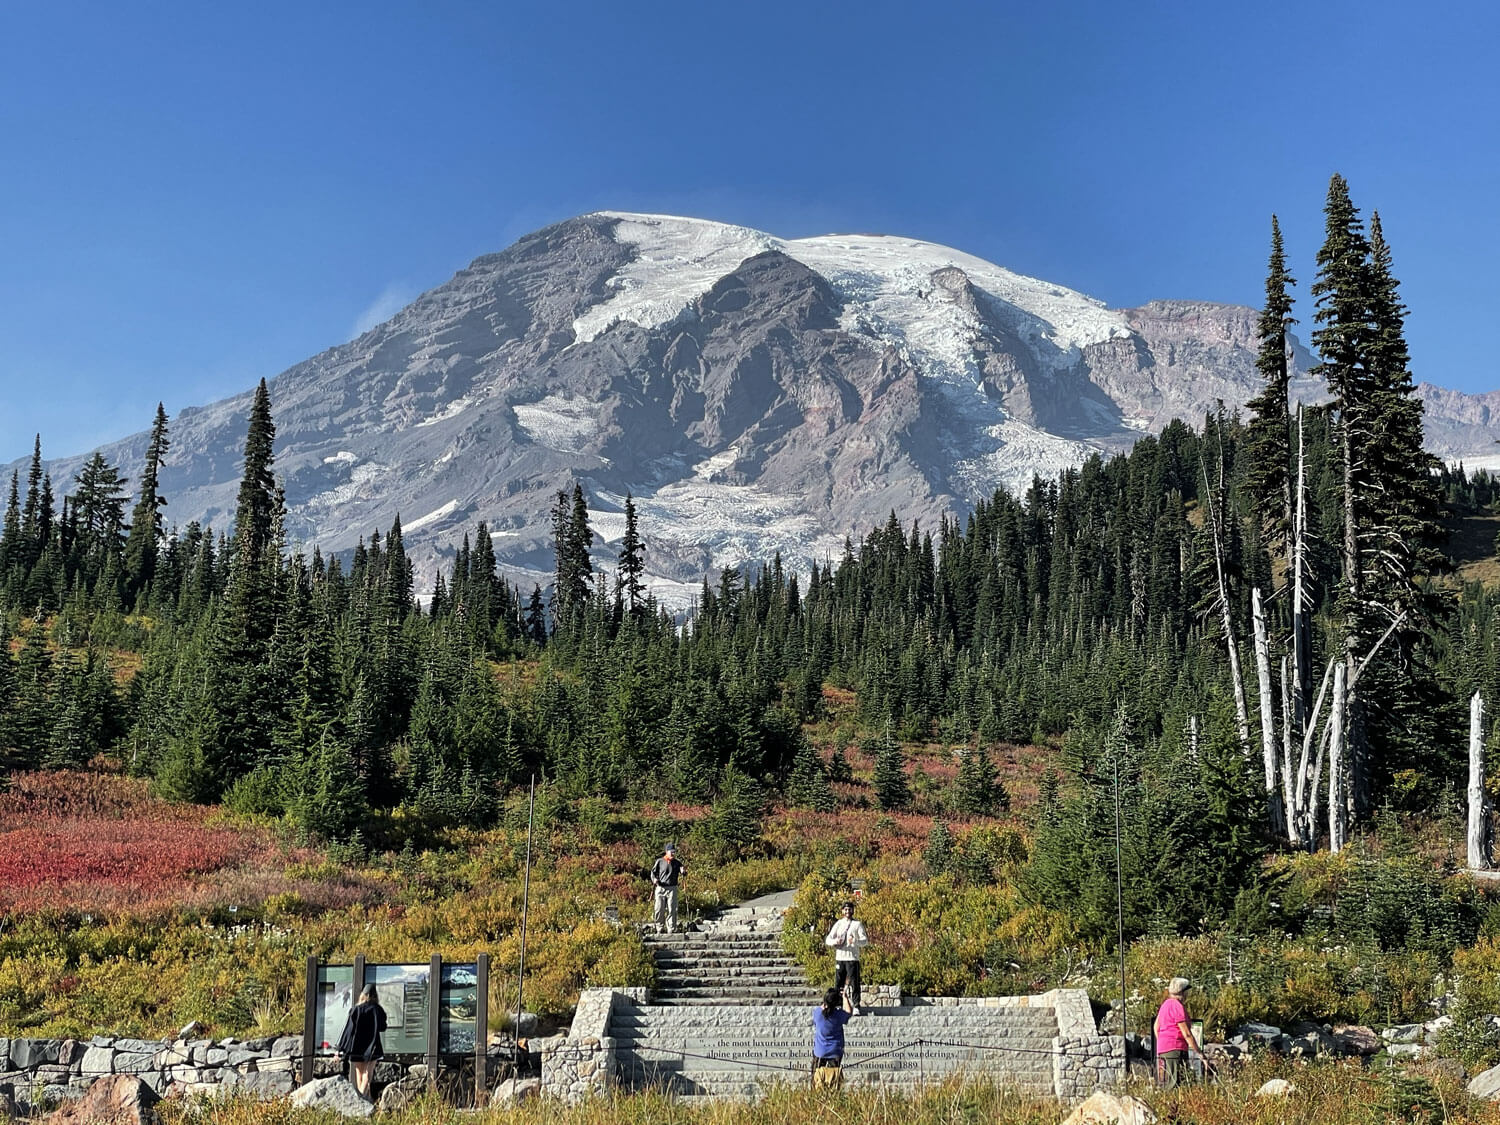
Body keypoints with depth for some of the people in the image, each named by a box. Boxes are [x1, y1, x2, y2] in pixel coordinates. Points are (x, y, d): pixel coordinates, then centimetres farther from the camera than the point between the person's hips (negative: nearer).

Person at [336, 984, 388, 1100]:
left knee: (359, 1074, 13)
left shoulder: (355, 1009, 0)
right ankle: (363, 1095, -27)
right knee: (367, 1073, -7)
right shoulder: (377, 1009, -2)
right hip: (372, 1047, -2)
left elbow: (348, 1028, -2)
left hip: (356, 1046, 2)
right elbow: (383, 1027, 4)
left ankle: (360, 1096, 14)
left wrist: (341, 1048, 2)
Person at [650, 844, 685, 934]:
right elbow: (653, 872, 11)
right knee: (659, 910, 2)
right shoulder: (659, 862, 3)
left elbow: (682, 873, -1)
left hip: (672, 889, 0)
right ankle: (659, 929, 16)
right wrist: (654, 879, -9)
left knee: (672, 910, -2)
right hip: (660, 888, 0)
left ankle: (670, 930, 2)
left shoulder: (677, 863, 6)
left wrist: (683, 871, -25)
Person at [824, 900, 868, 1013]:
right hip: (839, 958, 3)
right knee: (838, 983, 6)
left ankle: (856, 1007, -5)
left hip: (852, 958, -3)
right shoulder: (838, 924, 12)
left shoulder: (858, 924, 3)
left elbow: (865, 941, -4)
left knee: (854, 983, -6)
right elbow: (828, 939, 7)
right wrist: (834, 941, -16)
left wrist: (855, 941, -25)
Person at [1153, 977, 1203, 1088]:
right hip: (1175, 1049, -10)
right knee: (1174, 1085, -12)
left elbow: (1156, 1027, 24)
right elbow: (1186, 1034, -14)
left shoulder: (1166, 1003, 16)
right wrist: (1199, 1051, -10)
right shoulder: (1178, 1006, -13)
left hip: (1162, 1048, 10)